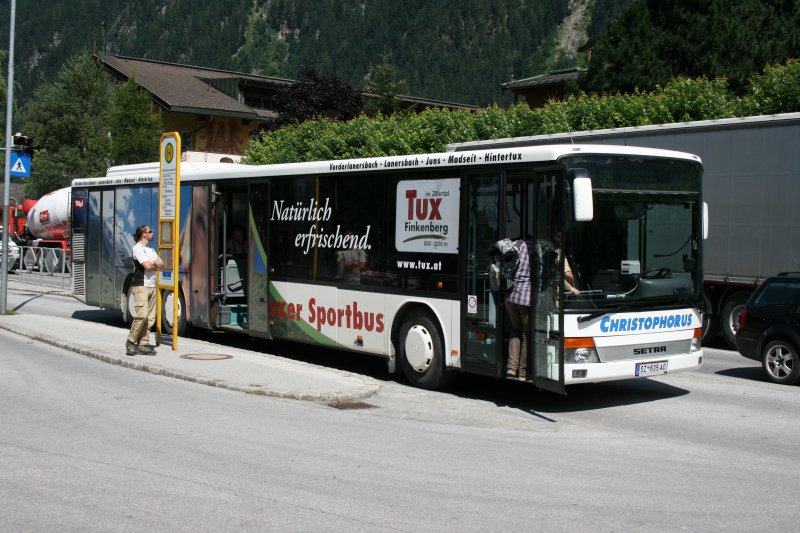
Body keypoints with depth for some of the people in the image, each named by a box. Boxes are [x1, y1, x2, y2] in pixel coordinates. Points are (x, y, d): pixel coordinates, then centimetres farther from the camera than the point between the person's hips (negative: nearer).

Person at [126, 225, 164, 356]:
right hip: (141, 286, -8)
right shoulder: (137, 248, -6)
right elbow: (147, 266, -15)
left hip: (152, 286, 8)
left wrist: (152, 264, -5)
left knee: (150, 317, 2)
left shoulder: (151, 250, 22)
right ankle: (131, 341, -5)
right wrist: (155, 265, 5)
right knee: (142, 314, -17)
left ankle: (143, 344, 4)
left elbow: (162, 264, 14)